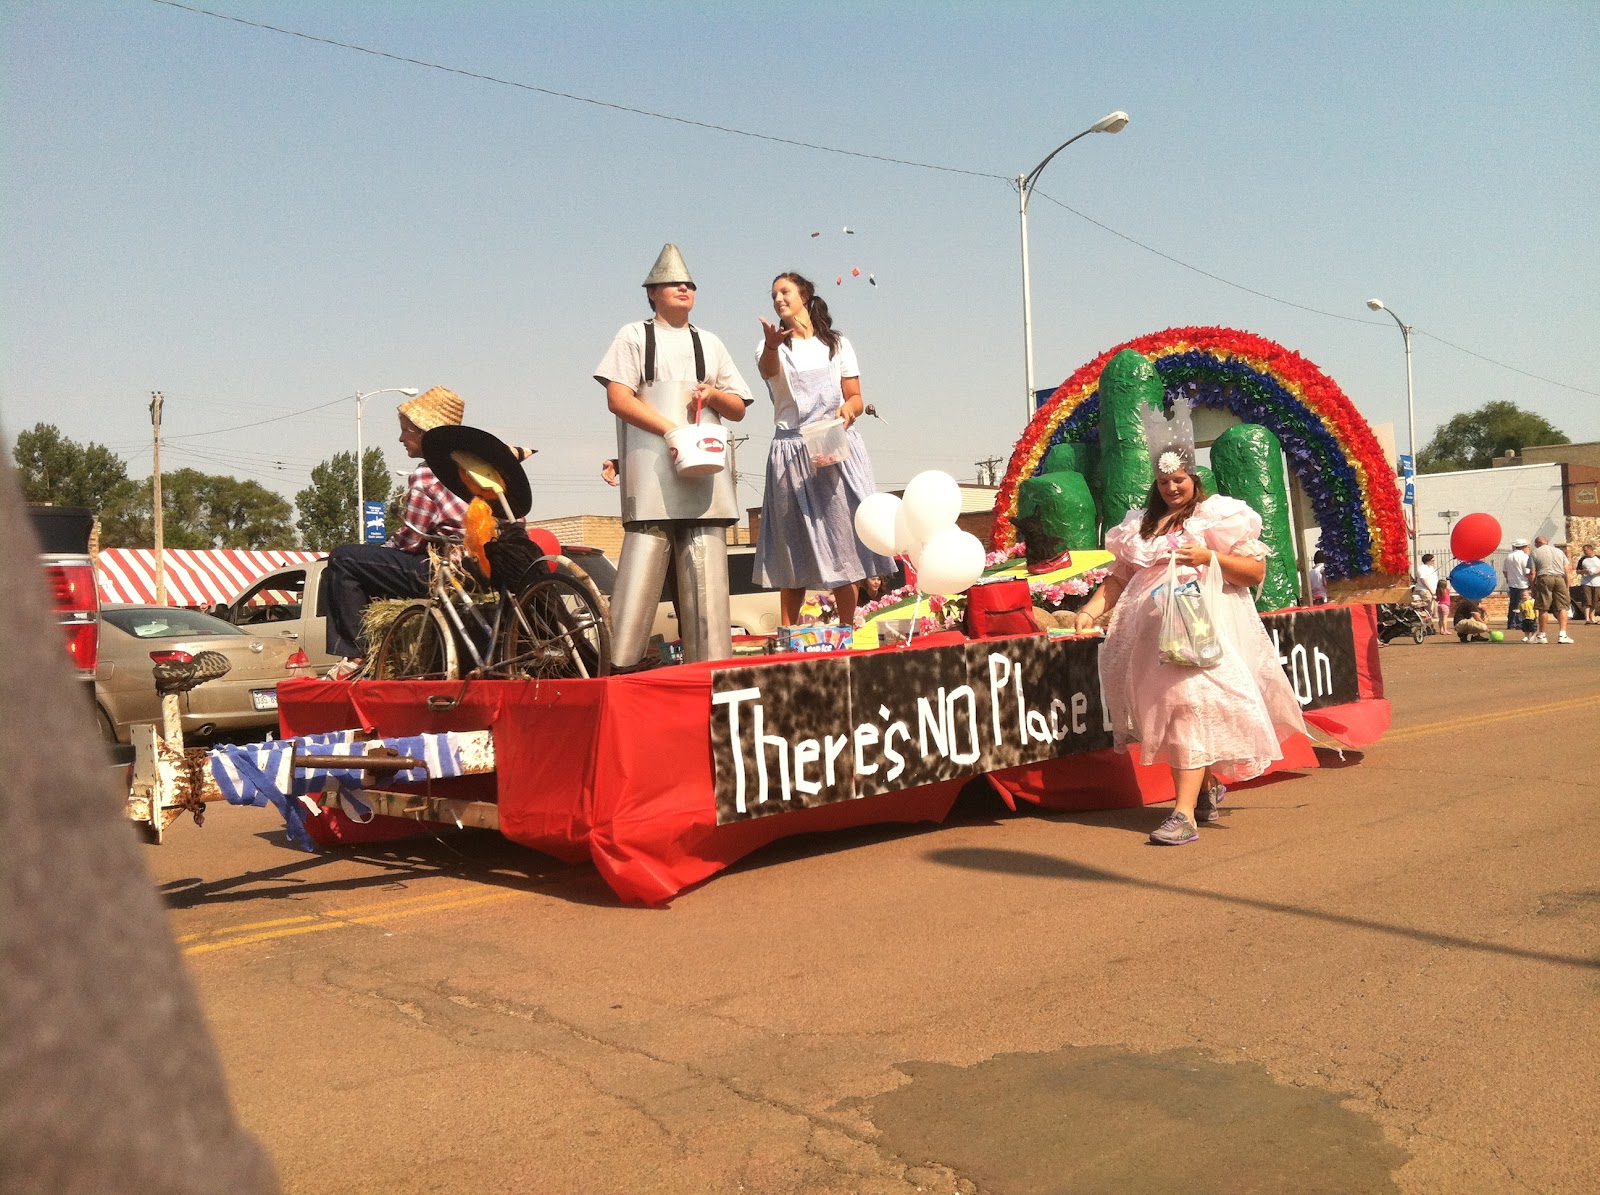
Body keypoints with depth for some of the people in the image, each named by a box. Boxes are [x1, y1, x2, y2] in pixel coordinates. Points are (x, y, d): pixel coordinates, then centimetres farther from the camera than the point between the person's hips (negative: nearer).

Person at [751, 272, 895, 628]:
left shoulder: (838, 344, 14)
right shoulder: (774, 346, 9)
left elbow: (856, 397, 11)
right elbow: (768, 369, -16)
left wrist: (848, 408, -13)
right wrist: (771, 345, -39)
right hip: (791, 450, 0)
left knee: (842, 539, -4)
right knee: (794, 547, -2)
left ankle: (847, 630, 1)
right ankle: (787, 636, 1)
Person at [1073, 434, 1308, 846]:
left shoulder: (1217, 515, 4)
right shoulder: (1141, 525, 20)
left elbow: (1256, 569, -2)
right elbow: (1119, 579, 18)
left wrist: (1208, 557, -15)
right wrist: (1089, 612, 3)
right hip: (1156, 633, 6)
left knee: (1190, 708, -17)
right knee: (1169, 712, 6)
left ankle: (1185, 813, -21)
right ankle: (1207, 786, 29)